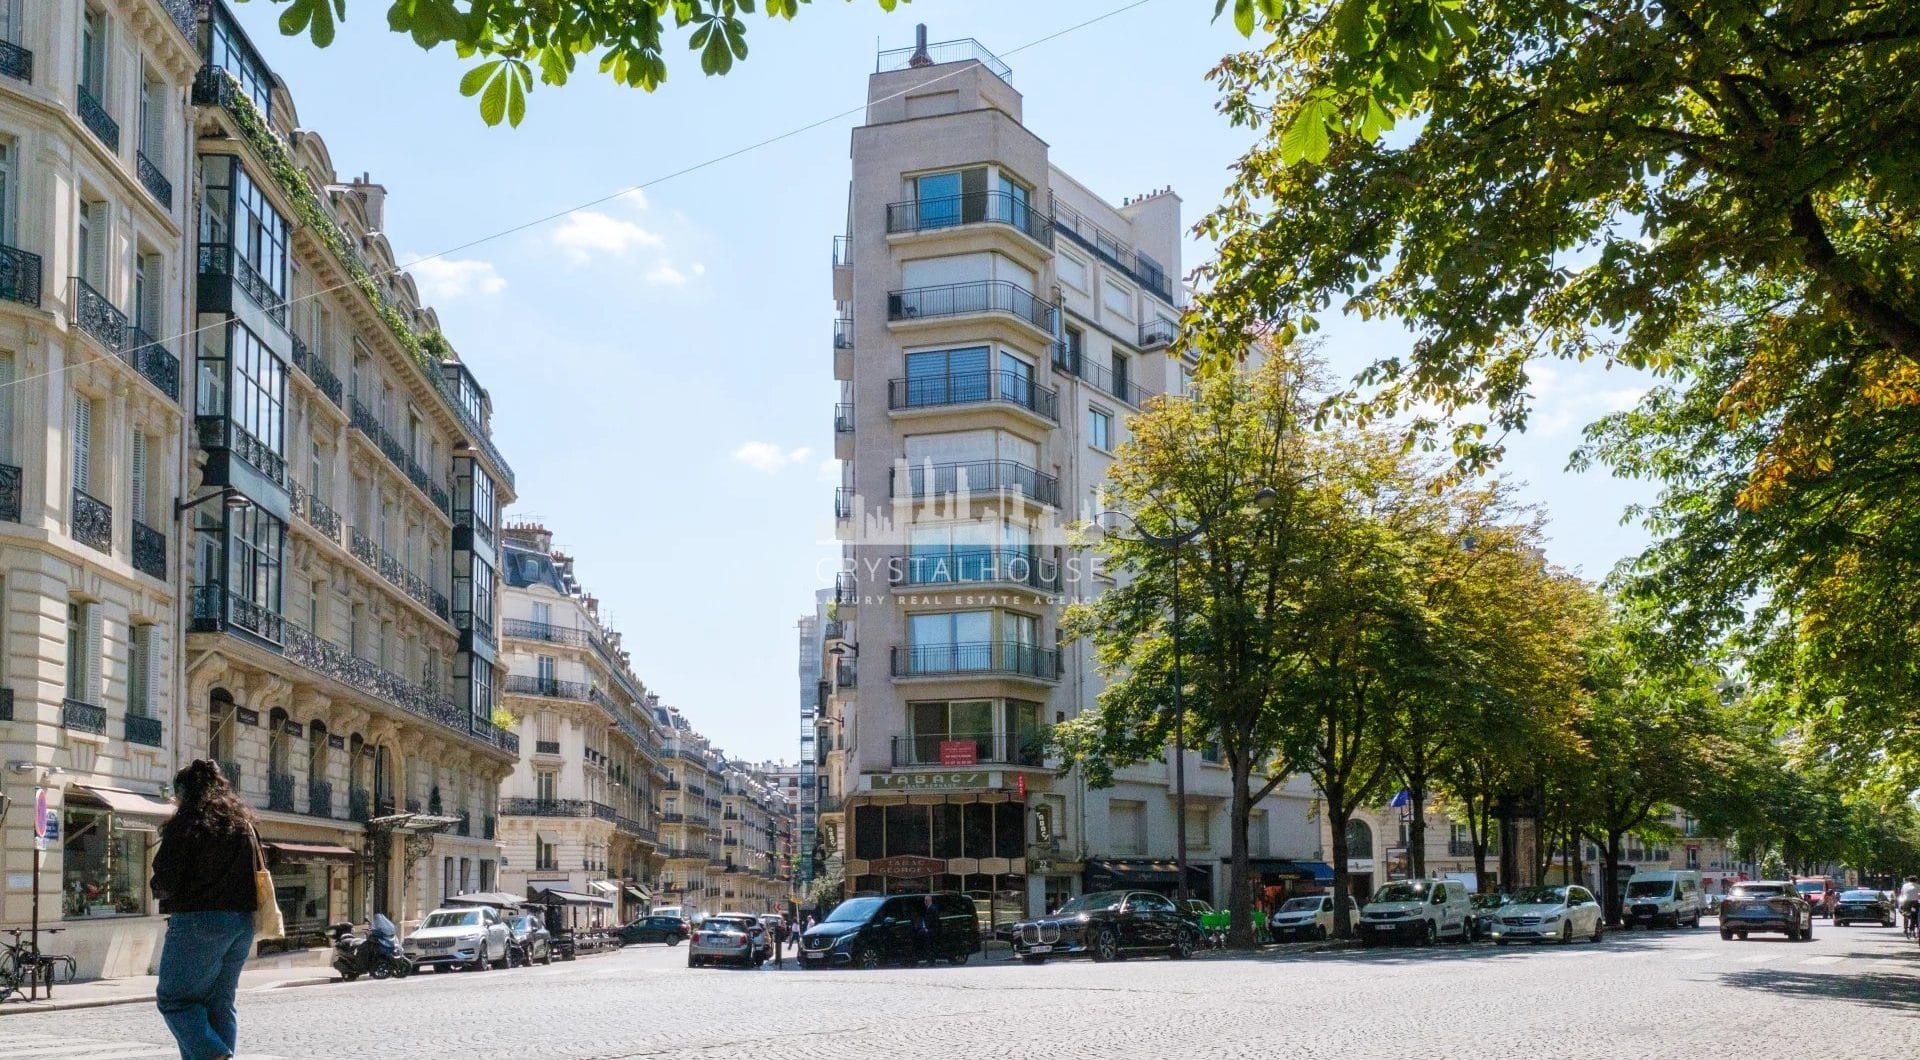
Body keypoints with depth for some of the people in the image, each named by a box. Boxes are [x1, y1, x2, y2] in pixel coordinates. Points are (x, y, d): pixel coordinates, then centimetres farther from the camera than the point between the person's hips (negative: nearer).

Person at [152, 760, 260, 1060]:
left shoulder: (185, 823, -6)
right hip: (242, 922, 7)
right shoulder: (244, 823, 13)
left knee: (174, 998, 1)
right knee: (220, 1002, 12)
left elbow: (166, 880, -10)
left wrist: (159, 890, 10)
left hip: (198, 922, -6)